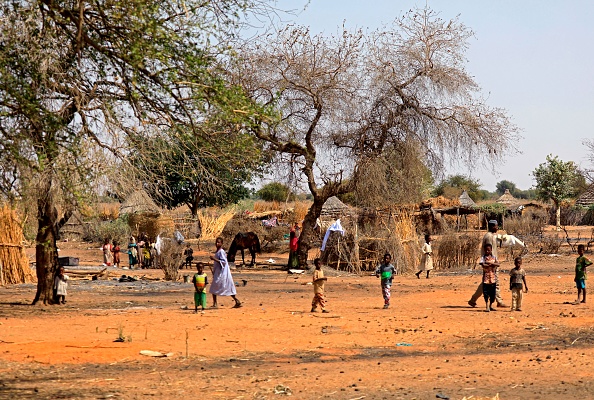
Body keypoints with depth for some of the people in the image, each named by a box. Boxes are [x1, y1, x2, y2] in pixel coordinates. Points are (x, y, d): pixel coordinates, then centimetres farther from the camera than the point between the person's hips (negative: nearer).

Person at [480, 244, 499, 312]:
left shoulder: (494, 257, 8)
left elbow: (498, 264, -8)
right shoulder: (483, 257, 1)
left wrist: (489, 262, -18)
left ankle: (490, 306, 20)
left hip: (493, 277, 2)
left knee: (493, 292, 6)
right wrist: (492, 265, -12)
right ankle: (487, 307, -1)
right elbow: (483, 265, -18)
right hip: (486, 277, -2)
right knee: (486, 292, -6)